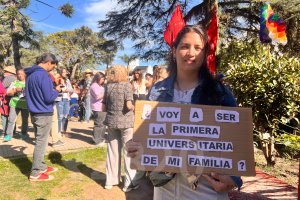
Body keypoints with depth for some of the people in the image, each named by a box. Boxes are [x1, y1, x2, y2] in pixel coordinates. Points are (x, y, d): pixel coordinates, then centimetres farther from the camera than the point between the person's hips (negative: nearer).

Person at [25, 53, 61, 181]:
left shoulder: (30, 74, 10)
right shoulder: (43, 75, -19)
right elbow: (49, 98, -20)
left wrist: (52, 88, 15)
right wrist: (57, 90, -2)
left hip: (35, 113, 9)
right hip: (43, 114, -9)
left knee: (39, 142, 18)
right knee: (41, 143, 0)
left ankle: (41, 167, 29)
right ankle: (35, 173, 8)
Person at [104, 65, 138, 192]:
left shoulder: (108, 86, 5)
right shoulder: (126, 84, -9)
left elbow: (105, 106, 7)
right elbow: (129, 105, -19)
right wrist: (133, 108, 2)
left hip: (111, 121, 5)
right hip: (125, 121, -5)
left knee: (112, 151, 14)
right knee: (128, 152, 5)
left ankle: (110, 181, 23)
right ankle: (129, 183, 12)